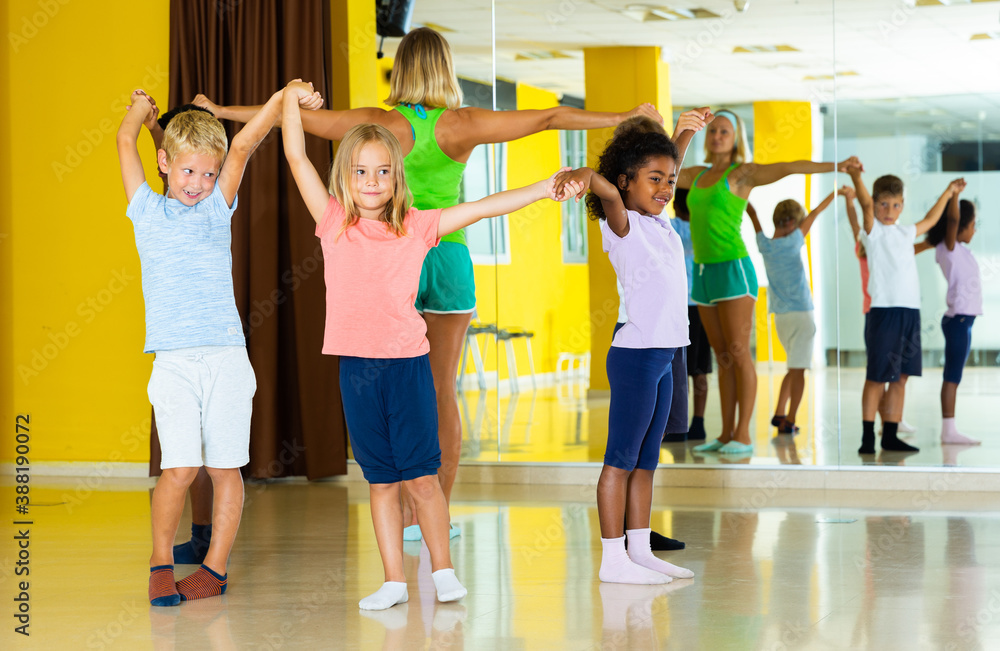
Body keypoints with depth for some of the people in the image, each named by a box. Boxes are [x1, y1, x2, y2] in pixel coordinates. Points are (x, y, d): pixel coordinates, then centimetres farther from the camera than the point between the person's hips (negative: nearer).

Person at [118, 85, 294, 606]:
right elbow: (126, 142, 13)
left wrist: (284, 98, 1)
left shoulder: (216, 208, 14)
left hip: (226, 355, 1)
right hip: (174, 361, -1)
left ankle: (215, 567, 15)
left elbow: (244, 145, 5)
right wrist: (140, 110, 28)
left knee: (224, 467, 3)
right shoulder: (147, 211, 12)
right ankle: (160, 562, 7)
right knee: (179, 468, -11)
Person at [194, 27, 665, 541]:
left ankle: (409, 515, 4)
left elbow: (295, 116, 1)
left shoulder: (379, 124, -5)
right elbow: (548, 118, -4)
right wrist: (624, 117, 2)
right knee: (443, 390, 6)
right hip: (449, 258, 0)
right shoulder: (462, 126, -5)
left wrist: (221, 110, 13)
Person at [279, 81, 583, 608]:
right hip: (357, 366, 1)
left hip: (408, 363, -1)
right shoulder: (334, 223, 5)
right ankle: (394, 581, 15)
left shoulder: (416, 228, 4)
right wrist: (291, 98, 6)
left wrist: (548, 187, -3)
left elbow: (483, 208, 2)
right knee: (380, 480, 7)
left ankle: (443, 569, 15)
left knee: (420, 476, 0)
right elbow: (297, 158, 4)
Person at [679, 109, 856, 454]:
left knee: (739, 353, -9)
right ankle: (726, 435, 11)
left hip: (734, 269, -7)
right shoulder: (699, 175, 15)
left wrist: (833, 166, -26)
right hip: (705, 271, 7)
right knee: (723, 357, 8)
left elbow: (789, 167, -17)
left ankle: (743, 436, -9)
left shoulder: (743, 172, -5)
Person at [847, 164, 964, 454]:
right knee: (877, 377, -5)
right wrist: (856, 177, -37)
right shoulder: (873, 231, -1)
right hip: (884, 311, -6)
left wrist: (948, 192, 47)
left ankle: (891, 435, 13)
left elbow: (930, 219, 38)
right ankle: (868, 436, -1)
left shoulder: (906, 232, 19)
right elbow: (866, 204, -19)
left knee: (900, 377, 8)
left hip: (910, 311, 6)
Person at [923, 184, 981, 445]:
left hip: (963, 319, 10)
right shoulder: (948, 248, -10)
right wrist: (954, 195, -36)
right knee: (952, 375, -9)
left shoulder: (959, 249, 16)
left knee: (954, 375, 8)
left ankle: (949, 430, 9)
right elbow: (952, 221, -28)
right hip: (958, 318, -10)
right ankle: (948, 430, -10)